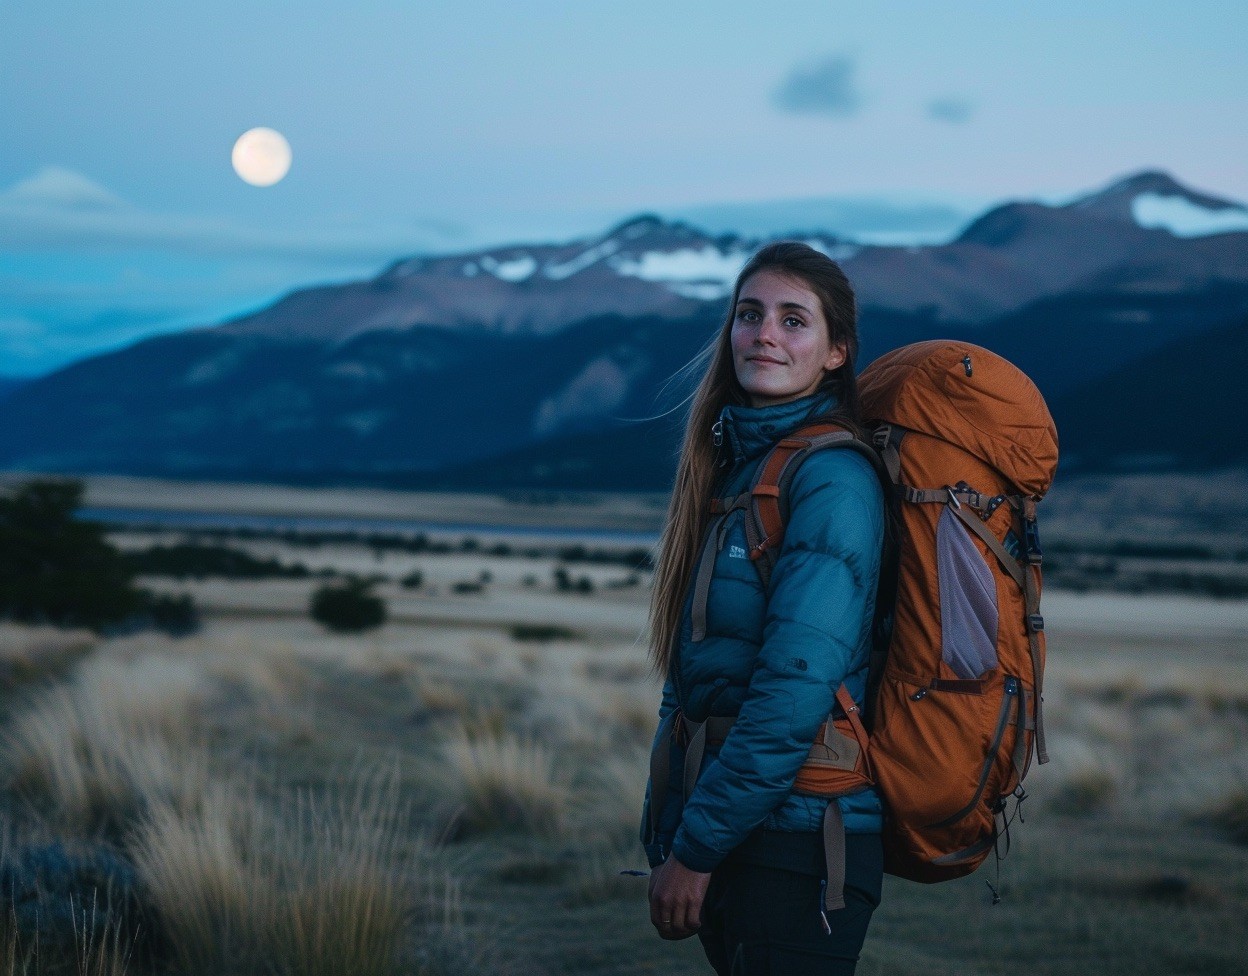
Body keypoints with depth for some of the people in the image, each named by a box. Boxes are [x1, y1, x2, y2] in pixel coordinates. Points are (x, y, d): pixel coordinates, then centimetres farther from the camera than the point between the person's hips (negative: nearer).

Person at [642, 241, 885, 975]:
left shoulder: (835, 481, -13)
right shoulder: (736, 467, 13)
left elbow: (796, 694, -20)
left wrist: (694, 848, -15)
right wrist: (665, 837, 11)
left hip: (796, 847, -8)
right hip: (735, 838, 8)